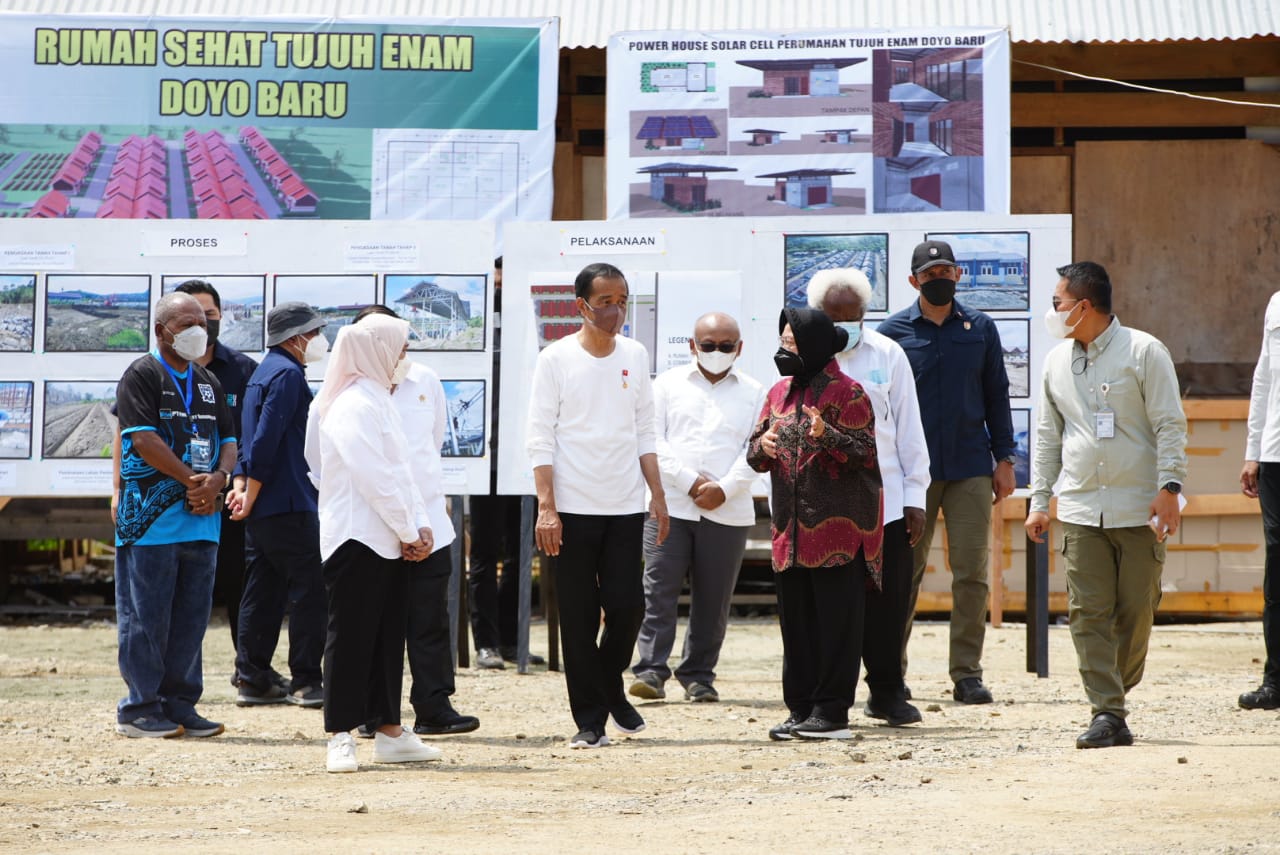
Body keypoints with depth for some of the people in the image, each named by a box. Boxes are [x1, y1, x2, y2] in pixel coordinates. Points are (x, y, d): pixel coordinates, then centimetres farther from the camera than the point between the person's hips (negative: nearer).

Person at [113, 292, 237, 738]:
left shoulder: (208, 382, 18)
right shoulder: (142, 375, -3)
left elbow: (228, 440, 14)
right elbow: (144, 438, -13)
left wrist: (217, 479, -8)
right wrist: (193, 481, -14)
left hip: (202, 517, 7)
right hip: (152, 517, -7)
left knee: (191, 617, 8)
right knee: (147, 616, -3)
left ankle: (179, 705, 14)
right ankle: (139, 708, 3)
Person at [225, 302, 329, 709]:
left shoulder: (264, 371, 19)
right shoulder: (288, 374, -13)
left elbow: (251, 436, 18)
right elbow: (266, 439, -20)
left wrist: (241, 485, 8)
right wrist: (250, 498, -16)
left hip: (263, 507, 10)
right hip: (288, 504, -10)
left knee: (263, 591, 11)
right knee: (310, 588, -6)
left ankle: (252, 680, 13)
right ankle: (306, 682, -5)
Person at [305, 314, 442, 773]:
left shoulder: (379, 400, 17)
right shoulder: (354, 405, -14)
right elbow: (374, 479, -18)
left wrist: (421, 526, 6)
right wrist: (408, 531, -12)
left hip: (391, 541, 10)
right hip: (358, 539, -10)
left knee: (388, 636, 11)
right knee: (350, 636, -5)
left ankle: (389, 732, 16)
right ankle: (340, 737, -2)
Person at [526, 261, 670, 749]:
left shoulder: (635, 356, 8)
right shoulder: (557, 359, -4)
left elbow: (644, 432, 14)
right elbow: (540, 438, -5)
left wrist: (658, 495, 8)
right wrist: (546, 507, -12)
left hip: (625, 507, 3)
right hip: (573, 507, -3)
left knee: (627, 606, -1)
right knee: (579, 617, 0)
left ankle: (611, 689, 24)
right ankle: (589, 719, 7)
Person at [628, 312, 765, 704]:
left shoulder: (753, 393, 11)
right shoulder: (669, 384, 10)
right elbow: (654, 440, 1)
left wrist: (725, 488, -11)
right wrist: (689, 481, -10)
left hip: (728, 512, 1)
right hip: (669, 505, -1)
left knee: (713, 599, 4)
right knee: (658, 590, -7)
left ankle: (699, 675, 12)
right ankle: (651, 670, -6)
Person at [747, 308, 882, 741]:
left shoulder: (846, 393, -6)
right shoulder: (780, 392, 15)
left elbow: (866, 454, -11)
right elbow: (755, 456, 17)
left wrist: (828, 436, -27)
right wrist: (763, 446, -6)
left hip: (839, 527, -7)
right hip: (790, 527, 7)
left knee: (836, 621, -4)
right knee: (796, 621, 9)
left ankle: (831, 712, -1)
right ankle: (801, 709, 15)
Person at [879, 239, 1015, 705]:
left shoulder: (980, 328, 9)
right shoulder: (893, 331, 3)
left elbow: (997, 396, 12)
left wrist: (1004, 458, 6)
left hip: (970, 468, 1)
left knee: (972, 572, -1)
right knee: (904, 572, 2)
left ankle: (967, 674, 3)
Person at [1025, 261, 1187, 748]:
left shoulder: (1143, 352, -2)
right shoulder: (1057, 362, 12)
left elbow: (1169, 425, -3)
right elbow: (1047, 435, 19)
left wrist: (1169, 488, -13)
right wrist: (1038, 500, 14)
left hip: (1138, 508, -3)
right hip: (1080, 508, 3)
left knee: (1137, 609, 0)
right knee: (1089, 613, -6)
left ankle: (1118, 689, 22)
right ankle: (1107, 713, -7)